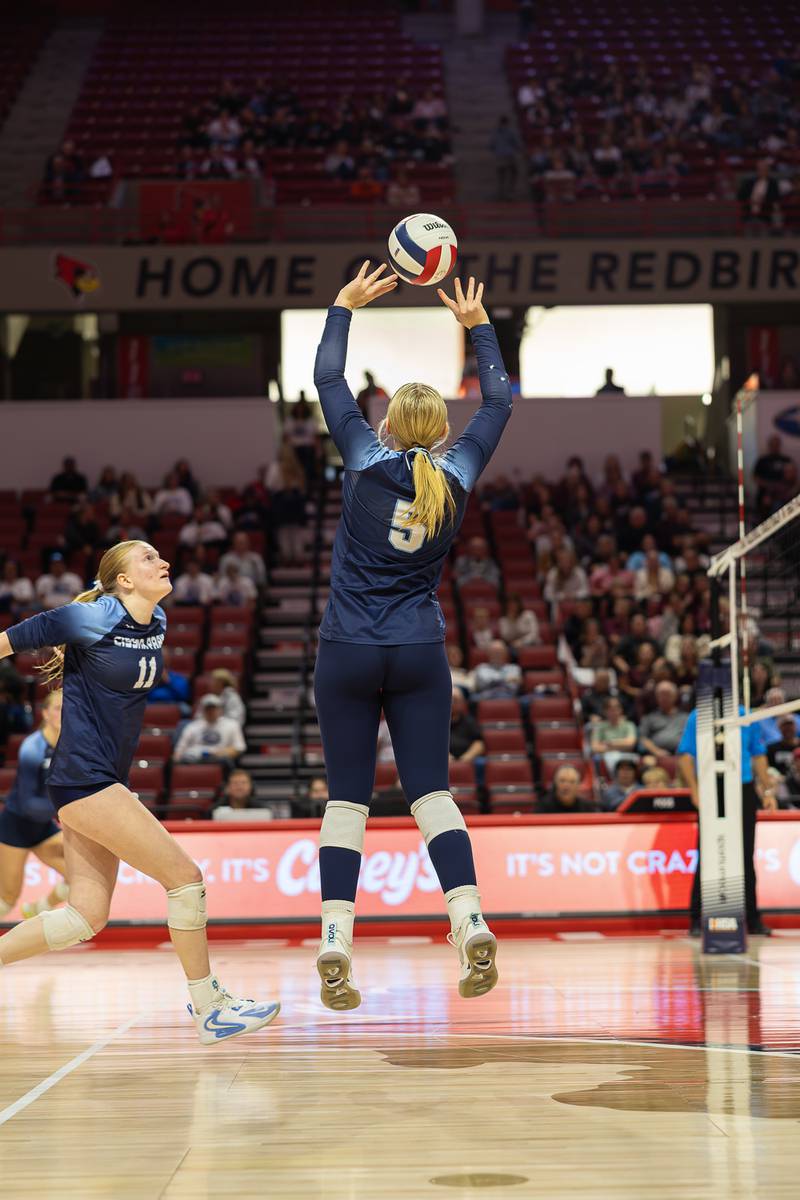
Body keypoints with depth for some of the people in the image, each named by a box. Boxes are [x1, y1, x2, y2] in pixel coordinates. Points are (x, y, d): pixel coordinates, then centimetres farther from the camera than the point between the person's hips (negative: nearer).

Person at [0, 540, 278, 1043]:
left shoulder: (156, 622, 7)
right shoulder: (92, 618, -13)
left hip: (107, 781, 9)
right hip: (84, 779, -9)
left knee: (86, 917, 6)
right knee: (185, 876, -9)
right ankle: (210, 1008, 0)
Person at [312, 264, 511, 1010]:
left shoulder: (368, 462, -5)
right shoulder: (457, 474, 0)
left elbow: (328, 381, 8)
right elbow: (498, 401, 15)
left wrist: (345, 306, 18)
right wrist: (478, 326, 24)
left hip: (347, 655, -1)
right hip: (419, 655, 1)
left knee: (347, 800, 0)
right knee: (431, 793, 1)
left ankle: (334, 941, -9)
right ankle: (470, 922, -15)